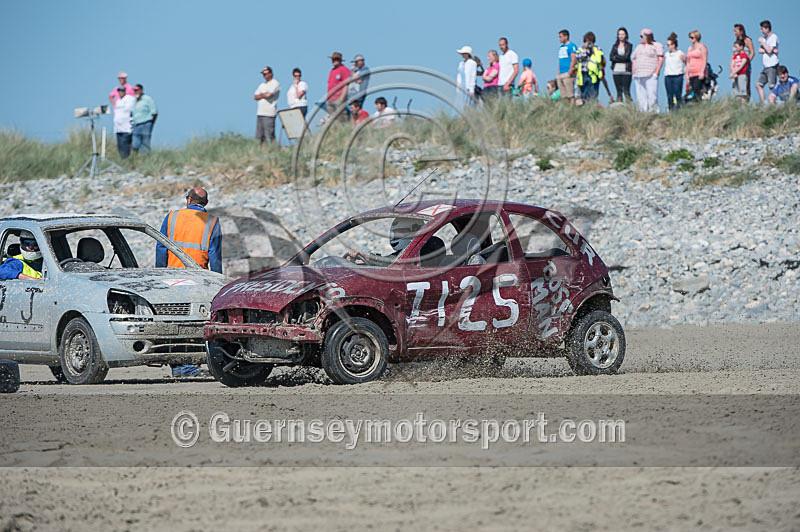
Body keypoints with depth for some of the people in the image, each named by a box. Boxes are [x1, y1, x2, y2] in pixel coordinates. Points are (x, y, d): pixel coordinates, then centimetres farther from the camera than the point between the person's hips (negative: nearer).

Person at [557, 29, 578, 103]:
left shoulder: (572, 46, -5)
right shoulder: (561, 47, 21)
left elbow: (573, 59, -13)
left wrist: (570, 70, -21)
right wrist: (558, 73, 18)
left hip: (568, 73, -8)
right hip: (560, 74, 8)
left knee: (570, 94, -11)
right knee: (563, 95, 5)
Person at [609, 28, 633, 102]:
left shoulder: (629, 45, 3)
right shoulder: (615, 46, 13)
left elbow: (626, 57, -8)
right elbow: (611, 57, 1)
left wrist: (616, 57, -2)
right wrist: (622, 58, -8)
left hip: (626, 71, -3)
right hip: (616, 71, 3)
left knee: (626, 91, -10)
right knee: (619, 91, 2)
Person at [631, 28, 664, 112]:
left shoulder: (656, 45, 3)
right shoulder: (639, 47, 22)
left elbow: (661, 59, -4)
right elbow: (633, 60, 23)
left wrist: (656, 73, -12)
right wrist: (633, 73, 12)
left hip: (650, 76, -6)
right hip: (638, 76, 6)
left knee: (652, 96, -12)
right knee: (640, 97, 1)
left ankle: (654, 112, -12)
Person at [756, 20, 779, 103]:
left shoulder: (773, 37, -7)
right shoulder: (764, 37, 17)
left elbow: (769, 50, -18)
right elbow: (760, 50, 9)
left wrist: (762, 42, -5)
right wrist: (771, 50, -7)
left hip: (772, 66, -9)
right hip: (766, 67, 9)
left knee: (771, 87, -12)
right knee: (758, 85, 4)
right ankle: (763, 103, 4)